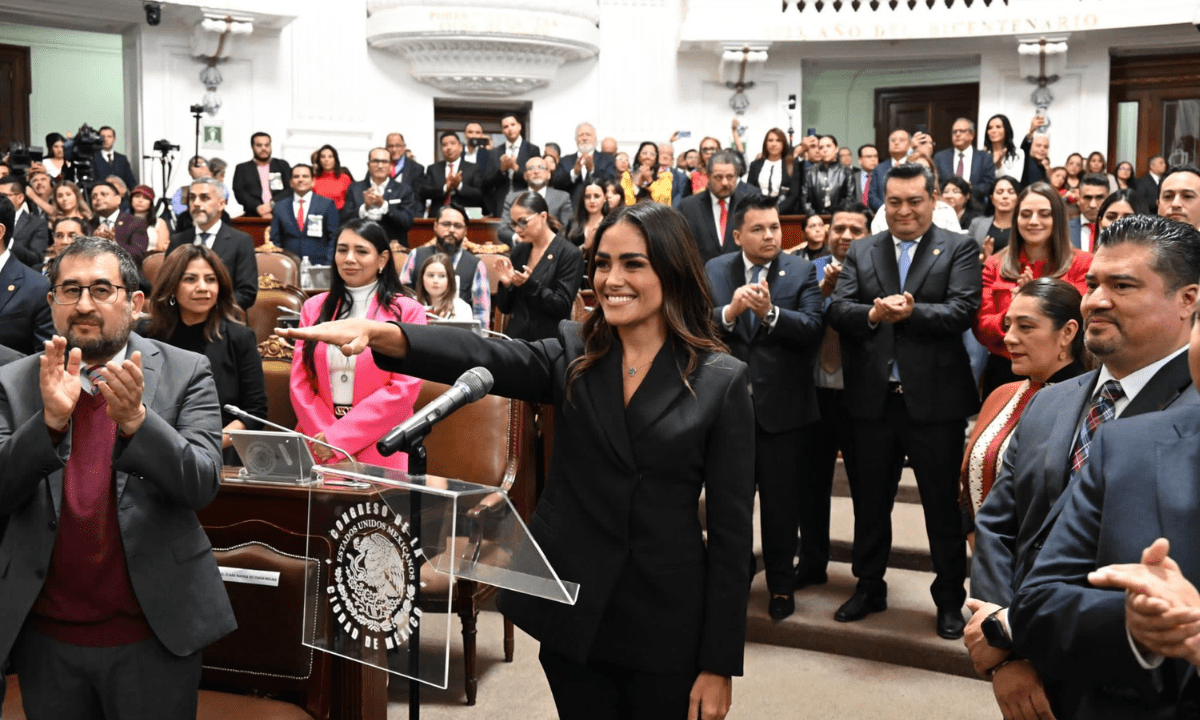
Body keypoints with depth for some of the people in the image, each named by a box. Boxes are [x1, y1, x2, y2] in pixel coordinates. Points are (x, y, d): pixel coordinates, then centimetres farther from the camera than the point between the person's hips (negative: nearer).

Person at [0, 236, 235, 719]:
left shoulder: (185, 373, -3)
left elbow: (202, 484, -12)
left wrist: (135, 418, -28)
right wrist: (51, 420, -22)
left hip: (154, 631, -2)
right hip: (46, 635, 2)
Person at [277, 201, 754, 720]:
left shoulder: (722, 381, -6)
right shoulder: (571, 356, 2)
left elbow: (732, 530, -6)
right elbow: (483, 358, -17)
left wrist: (719, 663, -8)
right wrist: (379, 335, -36)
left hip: (666, 624, -2)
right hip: (573, 609, 3)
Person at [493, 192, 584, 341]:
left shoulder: (570, 254, -7)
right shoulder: (518, 252, 8)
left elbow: (563, 307, -13)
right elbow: (504, 307, 11)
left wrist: (529, 284, -23)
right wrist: (506, 284, -9)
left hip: (549, 340, -4)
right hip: (515, 337, 4)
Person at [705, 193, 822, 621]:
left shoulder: (801, 271, -2)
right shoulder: (714, 271, 3)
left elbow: (812, 328, -15)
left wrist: (770, 313, -29)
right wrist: (729, 310, -25)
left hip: (782, 405, -2)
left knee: (782, 502, 7)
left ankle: (782, 585, 24)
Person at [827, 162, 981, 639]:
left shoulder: (959, 250, 0)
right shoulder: (860, 253, 9)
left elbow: (963, 311, -13)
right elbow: (837, 310, -3)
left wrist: (912, 312, -27)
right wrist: (872, 314, -23)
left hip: (935, 398, -3)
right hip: (873, 398, 3)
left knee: (943, 504, 7)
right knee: (870, 500, 16)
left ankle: (950, 598, 22)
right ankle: (869, 587, 33)